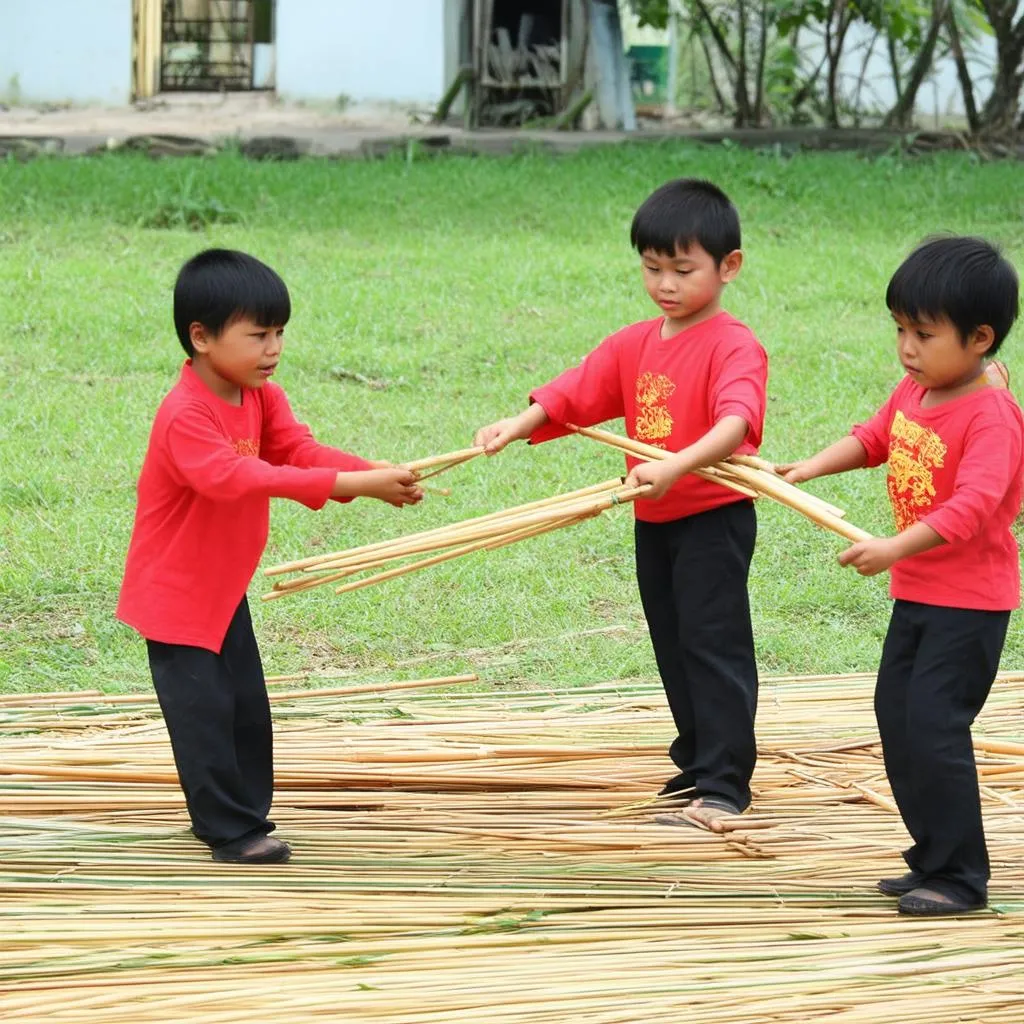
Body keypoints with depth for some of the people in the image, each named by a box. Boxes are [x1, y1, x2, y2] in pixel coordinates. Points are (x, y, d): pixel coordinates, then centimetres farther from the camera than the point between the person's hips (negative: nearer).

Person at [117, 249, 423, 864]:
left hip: (225, 589, 8)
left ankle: (247, 816, 23)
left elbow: (299, 450, -12)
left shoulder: (263, 399, 0)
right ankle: (228, 830, 2)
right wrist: (345, 484, -46)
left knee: (249, 710, 12)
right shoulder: (184, 417, -28)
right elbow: (234, 477, -41)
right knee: (204, 714, -5)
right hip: (175, 593, -8)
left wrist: (376, 475, -31)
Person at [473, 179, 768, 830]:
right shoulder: (634, 345, 9)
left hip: (714, 515, -8)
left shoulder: (734, 346, -16)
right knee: (673, 647, 16)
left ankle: (723, 786, -5)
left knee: (714, 643, -7)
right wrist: (519, 425, -14)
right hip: (653, 520, 8)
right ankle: (697, 765, 28)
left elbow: (735, 422, -33)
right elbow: (574, 393, 4)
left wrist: (676, 465, -48)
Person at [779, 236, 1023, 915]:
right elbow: (875, 436, 19)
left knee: (933, 726, -13)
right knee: (897, 718, 14)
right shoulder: (916, 391, 4)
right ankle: (935, 859, 25)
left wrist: (895, 549, -41)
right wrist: (813, 466, 3)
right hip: (918, 591, 10)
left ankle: (958, 878, -3)